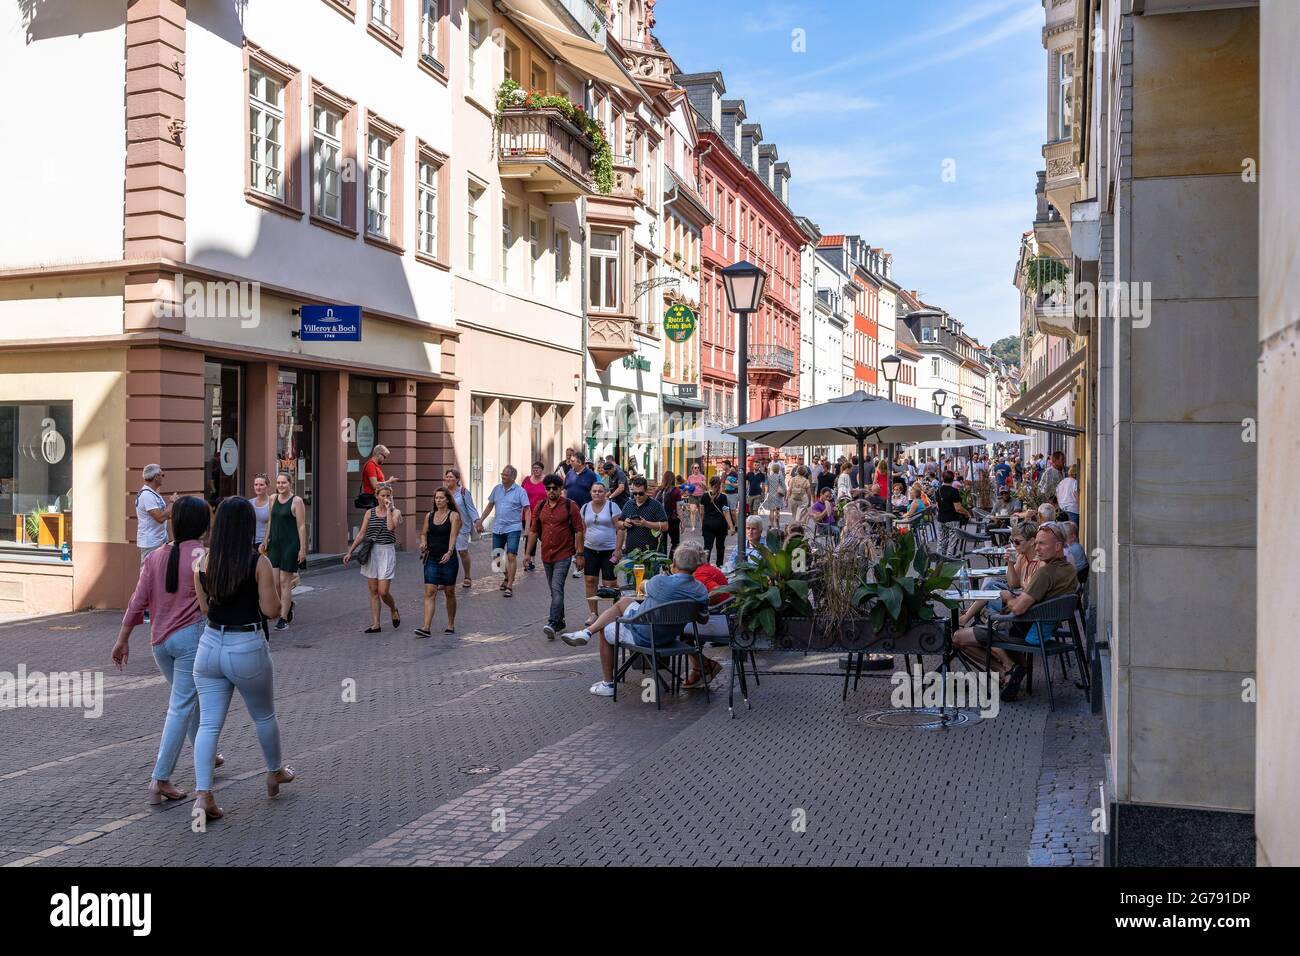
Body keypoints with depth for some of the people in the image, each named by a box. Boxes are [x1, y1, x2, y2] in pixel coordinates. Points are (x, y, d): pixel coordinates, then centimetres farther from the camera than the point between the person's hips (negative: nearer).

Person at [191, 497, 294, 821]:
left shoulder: (202, 561, -1)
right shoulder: (258, 563, -15)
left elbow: (205, 608, 8)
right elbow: (272, 611, -13)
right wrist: (271, 587, 4)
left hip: (210, 646, 3)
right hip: (248, 649, -3)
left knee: (208, 723, 7)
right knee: (264, 716, 19)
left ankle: (202, 794, -4)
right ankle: (275, 773, 38)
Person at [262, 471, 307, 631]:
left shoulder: (296, 501, -7)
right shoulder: (273, 499, 10)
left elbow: (301, 526, -9)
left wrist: (302, 549, -13)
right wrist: (266, 540, 18)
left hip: (290, 545, -6)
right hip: (274, 544, 6)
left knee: (285, 581, -2)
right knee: (274, 581, 3)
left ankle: (284, 618, 6)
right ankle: (288, 605, 27)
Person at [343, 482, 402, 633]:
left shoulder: (395, 512, 1)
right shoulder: (370, 512, 8)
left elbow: (391, 527, -19)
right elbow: (361, 533, 8)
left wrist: (388, 508, -12)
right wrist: (350, 551, 4)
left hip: (387, 552, -3)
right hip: (371, 552, 3)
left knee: (383, 591, -9)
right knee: (373, 591, 4)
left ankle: (394, 610, 22)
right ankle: (375, 625, 9)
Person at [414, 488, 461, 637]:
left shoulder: (454, 516, -4)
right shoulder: (429, 516, 9)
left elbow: (453, 536, -15)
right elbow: (424, 533, 16)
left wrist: (449, 552, -31)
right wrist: (423, 543, -7)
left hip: (448, 559, -3)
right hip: (432, 559, 3)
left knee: (449, 592, 8)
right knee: (430, 593, -7)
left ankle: (451, 625, 23)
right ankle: (426, 627, -13)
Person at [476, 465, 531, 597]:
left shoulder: (520, 491, -6)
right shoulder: (497, 489, 8)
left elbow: (527, 510, -9)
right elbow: (490, 506, 18)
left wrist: (527, 528, -20)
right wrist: (480, 521, 16)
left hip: (513, 528, -5)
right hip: (498, 528, 5)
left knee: (511, 556, -13)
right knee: (496, 556, 11)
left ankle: (509, 586, -9)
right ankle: (507, 577, 35)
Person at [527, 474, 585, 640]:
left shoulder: (569, 506, -5)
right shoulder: (540, 507, 8)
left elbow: (579, 531, -5)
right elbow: (533, 531, 13)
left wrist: (579, 554, -9)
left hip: (564, 555, -5)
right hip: (546, 556, 5)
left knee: (557, 588, -16)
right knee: (555, 590, 14)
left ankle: (552, 624, -22)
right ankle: (560, 623, 25)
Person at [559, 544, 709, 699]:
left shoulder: (661, 582, -25)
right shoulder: (701, 591, -13)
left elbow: (644, 586, 0)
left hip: (642, 636, -6)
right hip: (670, 636, 6)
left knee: (605, 629, 24)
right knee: (624, 601, 20)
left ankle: (608, 684, 31)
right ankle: (587, 633, 17)